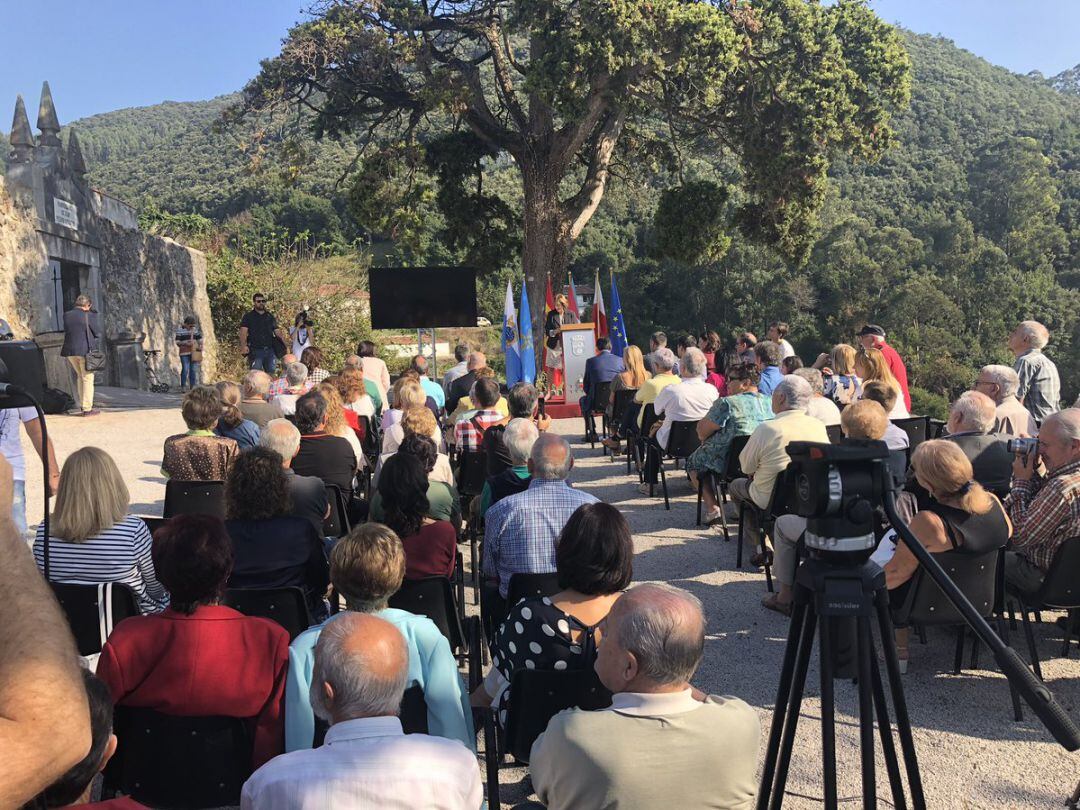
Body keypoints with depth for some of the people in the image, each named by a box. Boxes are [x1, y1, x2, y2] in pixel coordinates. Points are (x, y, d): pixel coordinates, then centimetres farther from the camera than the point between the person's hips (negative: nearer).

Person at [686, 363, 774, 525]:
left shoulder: (726, 403, -17)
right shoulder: (770, 402, 1)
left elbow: (702, 431, -12)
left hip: (730, 464, -6)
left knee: (693, 460, 21)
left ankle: (712, 508, 10)